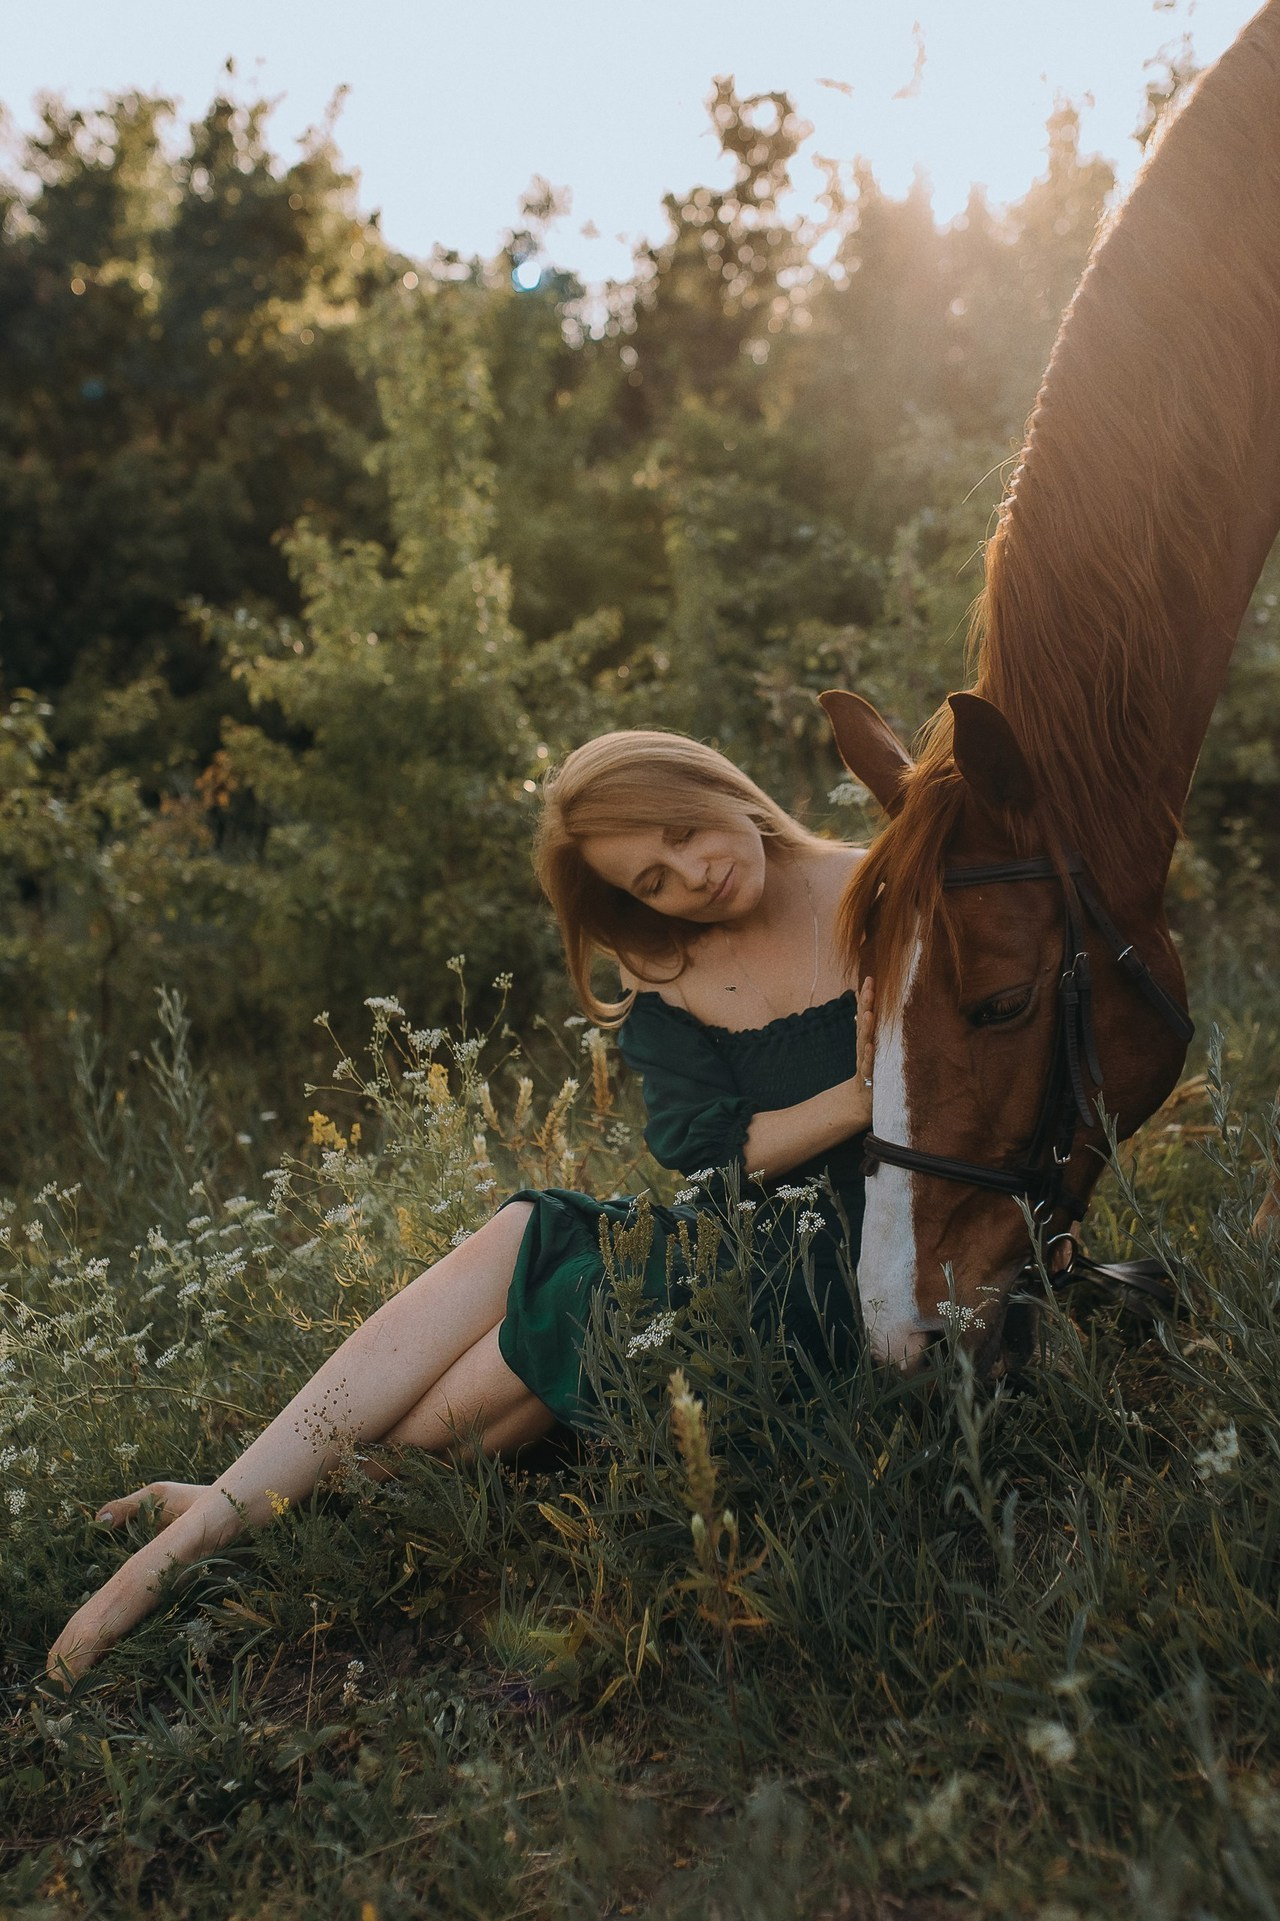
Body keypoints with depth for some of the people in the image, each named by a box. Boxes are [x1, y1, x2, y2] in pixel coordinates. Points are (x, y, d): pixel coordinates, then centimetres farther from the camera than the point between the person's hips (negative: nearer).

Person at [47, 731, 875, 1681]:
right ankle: (225, 1511, -13)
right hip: (739, 1232, 5)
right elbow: (701, 1162, -9)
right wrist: (858, 1099, -22)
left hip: (861, 1256, -5)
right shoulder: (664, 984, 4)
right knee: (518, 1244, -16)